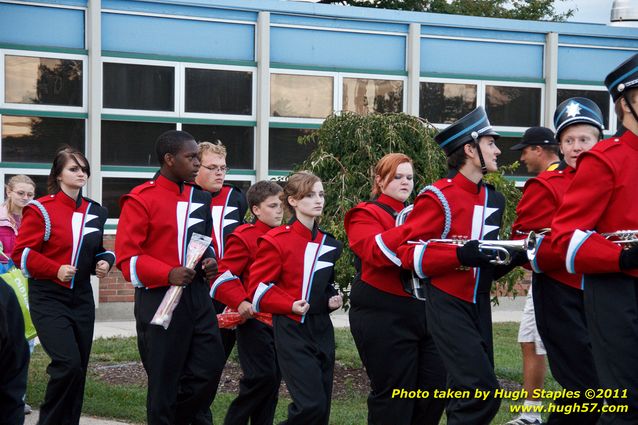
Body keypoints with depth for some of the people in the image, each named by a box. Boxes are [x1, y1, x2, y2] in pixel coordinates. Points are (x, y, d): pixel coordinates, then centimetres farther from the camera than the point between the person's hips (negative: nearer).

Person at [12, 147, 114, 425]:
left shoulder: (95, 212, 11)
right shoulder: (41, 209, -8)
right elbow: (21, 253, -9)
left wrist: (105, 262, 0)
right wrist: (55, 270, -20)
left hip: (81, 298, 6)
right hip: (48, 299, -6)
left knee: (78, 371, 6)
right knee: (68, 364, -19)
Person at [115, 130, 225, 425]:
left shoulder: (200, 199, 12)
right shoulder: (141, 199, -9)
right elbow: (127, 257, -12)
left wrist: (210, 261, 2)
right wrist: (168, 274, -25)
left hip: (197, 294, 6)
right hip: (159, 298, -6)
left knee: (211, 364, 1)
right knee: (164, 376, 1)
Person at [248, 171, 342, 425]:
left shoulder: (328, 243, 12)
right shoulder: (276, 241, -9)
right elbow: (258, 288, -9)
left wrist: (332, 300, 6)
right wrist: (291, 305, -19)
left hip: (322, 328, 7)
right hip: (292, 329, -7)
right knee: (311, 405, -18)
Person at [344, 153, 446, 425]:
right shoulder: (367, 215, -1)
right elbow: (377, 253, -22)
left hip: (423, 311, 7)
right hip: (384, 316, -7)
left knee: (436, 387, 5)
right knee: (393, 393, -4)